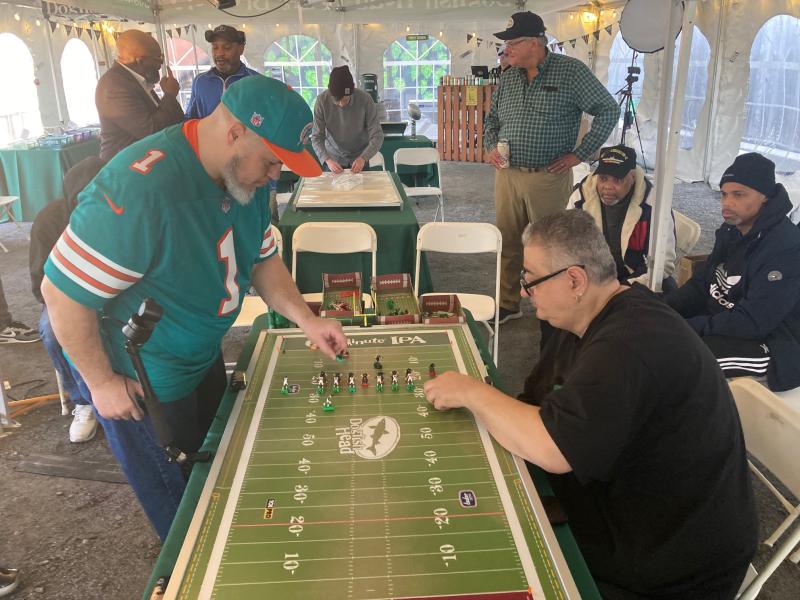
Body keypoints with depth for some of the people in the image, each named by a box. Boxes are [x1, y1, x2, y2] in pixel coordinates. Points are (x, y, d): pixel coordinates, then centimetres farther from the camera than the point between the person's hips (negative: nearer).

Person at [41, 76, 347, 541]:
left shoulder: (246, 177, -8)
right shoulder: (140, 190, -36)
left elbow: (262, 258, 5)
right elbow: (63, 292, -29)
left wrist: (306, 319, -8)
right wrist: (102, 381, -19)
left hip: (204, 358, 8)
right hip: (139, 383, -8)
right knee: (180, 505, 14)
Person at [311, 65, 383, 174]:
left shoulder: (365, 99, -21)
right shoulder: (322, 100, -19)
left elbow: (377, 135, -18)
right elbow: (316, 137, -15)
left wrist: (363, 158, -32)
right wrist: (327, 160, -30)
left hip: (359, 159, 0)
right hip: (334, 159, 0)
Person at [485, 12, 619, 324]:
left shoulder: (570, 71, -6)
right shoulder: (508, 76, 10)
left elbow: (608, 110, -4)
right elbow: (491, 119, 23)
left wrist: (579, 154, -8)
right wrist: (491, 147, 4)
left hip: (548, 178, -5)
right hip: (507, 175, 5)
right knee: (506, 243, 9)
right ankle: (507, 305, 24)